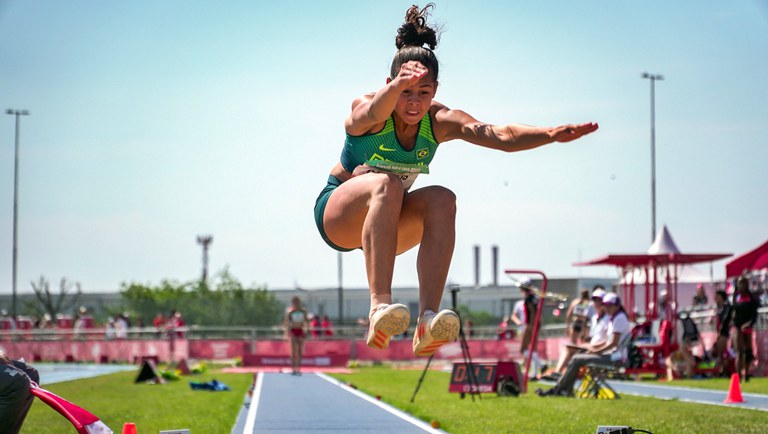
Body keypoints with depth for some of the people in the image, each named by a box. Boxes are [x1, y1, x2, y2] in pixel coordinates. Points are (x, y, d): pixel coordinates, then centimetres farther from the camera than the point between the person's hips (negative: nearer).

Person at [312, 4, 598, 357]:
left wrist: (551, 134, -47)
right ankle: (380, 307, -48)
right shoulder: (365, 111, -23)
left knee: (441, 200, -28)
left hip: (383, 221, 4)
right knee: (386, 185, -36)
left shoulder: (439, 121, -13)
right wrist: (400, 85, -72)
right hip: (337, 214, -4)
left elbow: (501, 136, -28)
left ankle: (428, 321, -37)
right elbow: (373, 112, -49)